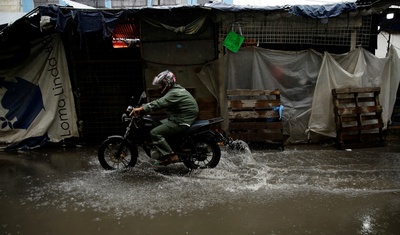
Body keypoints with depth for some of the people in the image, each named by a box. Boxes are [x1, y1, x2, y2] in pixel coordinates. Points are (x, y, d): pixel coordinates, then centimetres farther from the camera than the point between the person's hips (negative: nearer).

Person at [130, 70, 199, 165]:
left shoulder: (175, 93, -19)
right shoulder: (175, 90, 14)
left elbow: (159, 104, -31)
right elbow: (160, 101, 16)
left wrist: (142, 109, -34)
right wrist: (144, 106, 9)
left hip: (181, 122, -11)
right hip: (178, 118, 11)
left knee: (154, 133, -15)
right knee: (156, 125, 18)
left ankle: (171, 156, -12)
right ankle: (161, 151, 21)